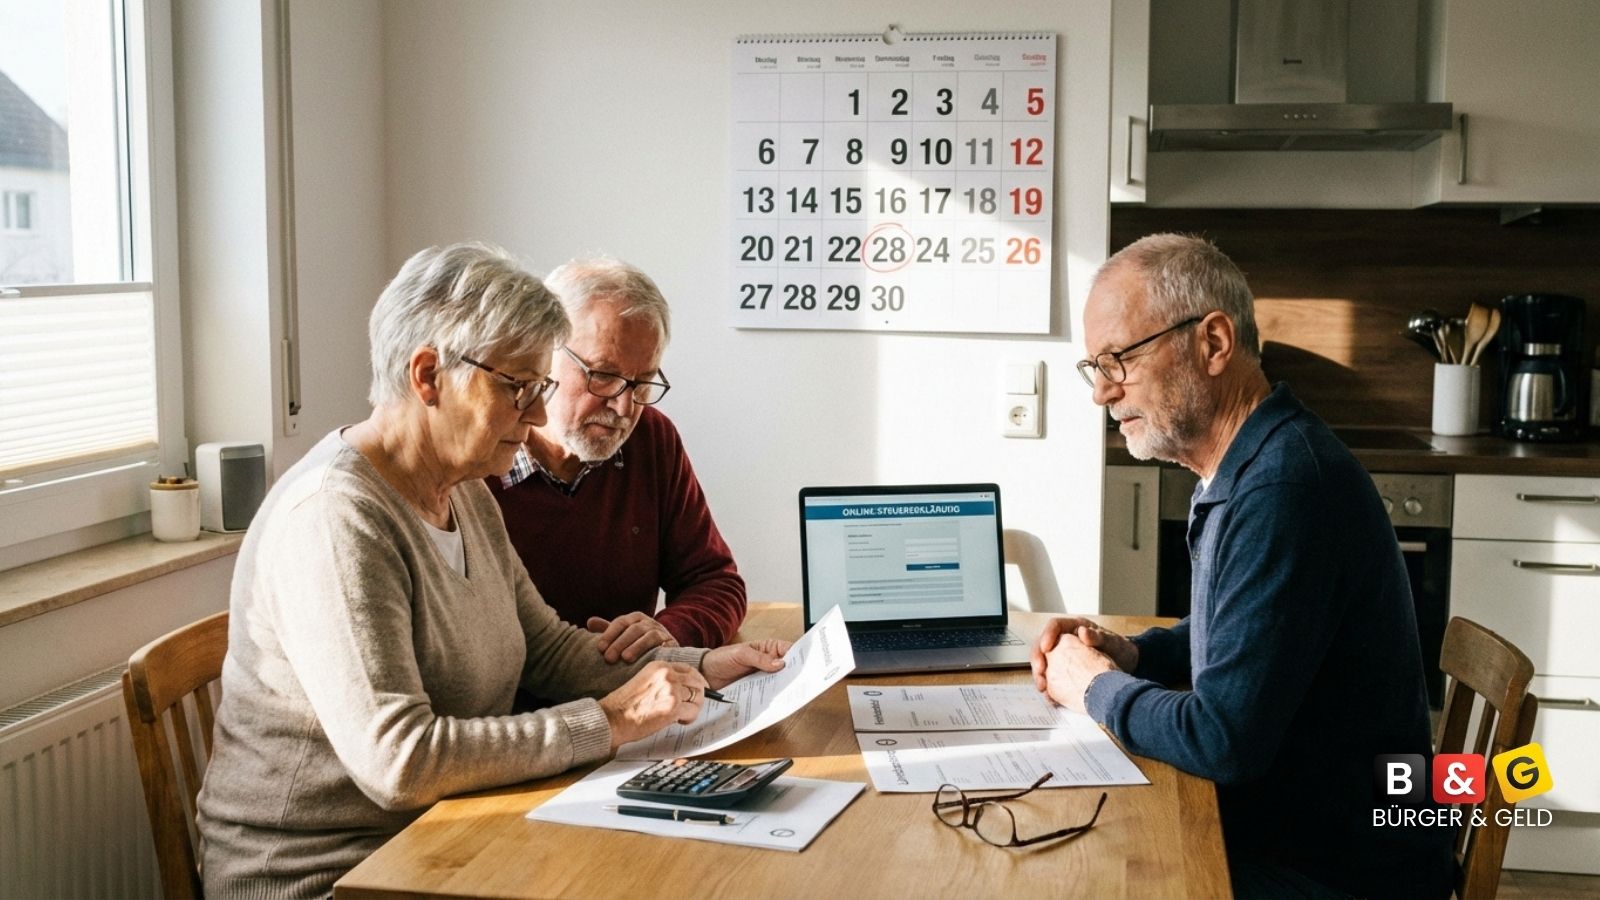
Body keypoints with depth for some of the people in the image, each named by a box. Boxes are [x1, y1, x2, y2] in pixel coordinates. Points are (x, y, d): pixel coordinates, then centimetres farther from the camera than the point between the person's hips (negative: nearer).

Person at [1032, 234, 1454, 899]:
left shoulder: (1285, 486, -26)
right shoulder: (1243, 468, 6)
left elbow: (1223, 741, -27)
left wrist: (1095, 686, -10)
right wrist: (1128, 655, 4)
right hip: (1273, 827, 8)